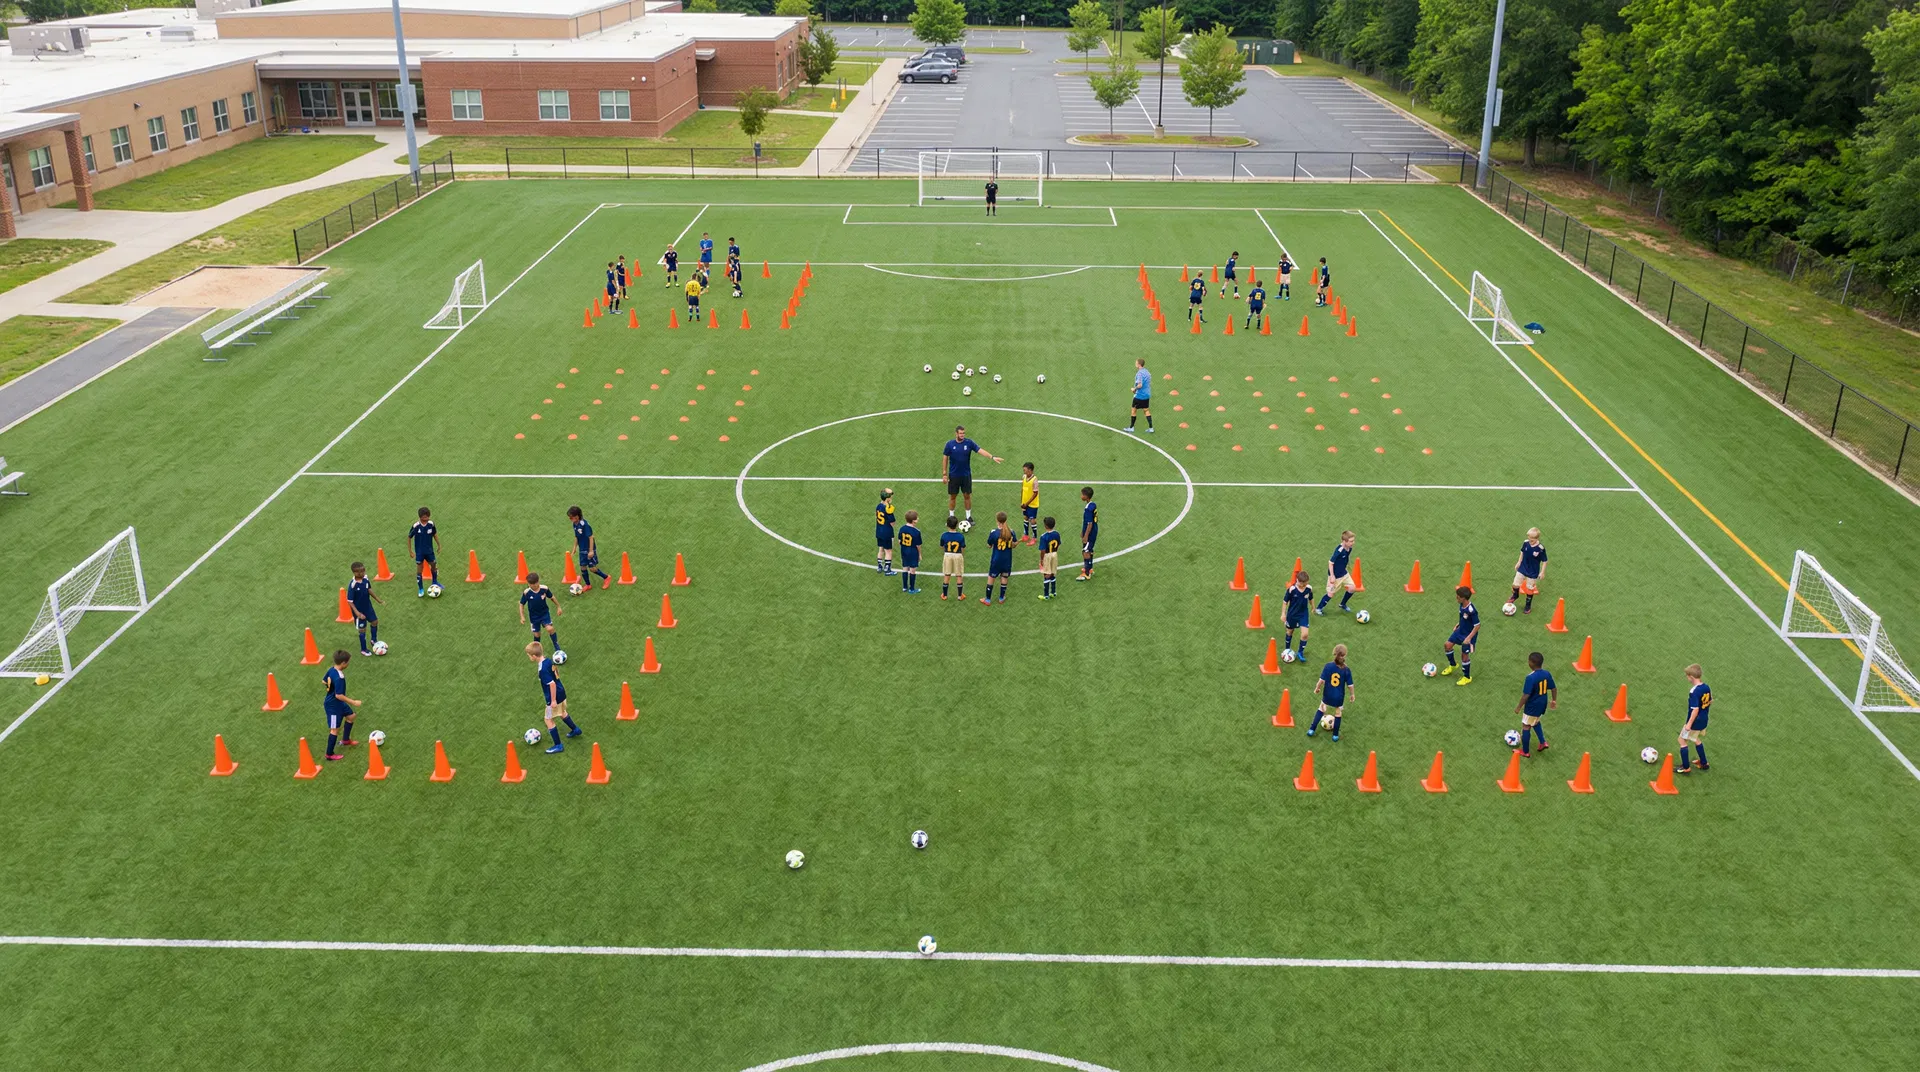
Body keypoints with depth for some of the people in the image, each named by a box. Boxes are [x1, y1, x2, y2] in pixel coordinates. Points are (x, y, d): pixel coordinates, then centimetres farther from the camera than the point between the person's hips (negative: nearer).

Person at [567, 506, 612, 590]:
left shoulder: (584, 525, -25)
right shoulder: (575, 525, 0)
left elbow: (591, 537, -22)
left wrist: (591, 551, -22)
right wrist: (574, 548, 17)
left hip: (590, 549, -7)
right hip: (582, 550, 7)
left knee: (592, 568, -6)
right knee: (583, 567, 9)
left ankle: (606, 578, 15)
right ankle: (588, 585, 24)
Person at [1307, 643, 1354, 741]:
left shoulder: (1328, 666, -17)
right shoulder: (1347, 670, -17)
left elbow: (1322, 680, -14)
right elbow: (1350, 685, -11)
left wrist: (1317, 688, 4)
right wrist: (1352, 694, 7)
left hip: (1327, 695, 1)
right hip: (1339, 697, -1)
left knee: (1321, 709, 25)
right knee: (1338, 713, 21)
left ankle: (1311, 729, 23)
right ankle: (1335, 735, 31)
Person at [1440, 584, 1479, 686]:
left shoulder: (1471, 610, -33)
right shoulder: (1462, 605, -8)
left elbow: (1477, 625, -26)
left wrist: (1469, 638, -27)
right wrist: (1457, 624, 14)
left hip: (1469, 635, -8)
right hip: (1460, 631, 8)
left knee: (1464, 655, 0)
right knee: (1447, 645, 11)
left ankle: (1467, 677, 20)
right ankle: (1452, 665, 36)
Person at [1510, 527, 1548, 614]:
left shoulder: (1541, 549, -27)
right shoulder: (1526, 543, -14)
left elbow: (1544, 561, -15)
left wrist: (1542, 572, -12)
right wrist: (1519, 562, 12)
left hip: (1533, 572, -4)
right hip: (1522, 568, 4)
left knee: (1529, 589, 12)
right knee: (1515, 584, 10)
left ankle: (1528, 606, 33)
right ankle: (1515, 595, 45)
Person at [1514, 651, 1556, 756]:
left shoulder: (1531, 677, -29)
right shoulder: (1547, 674, -7)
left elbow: (1526, 695, -26)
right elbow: (1554, 688, 5)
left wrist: (1518, 707, -14)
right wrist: (1554, 700, 21)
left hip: (1532, 706, -7)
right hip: (1542, 705, 7)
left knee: (1526, 726, 10)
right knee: (1535, 722, 32)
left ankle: (1525, 751, 21)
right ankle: (1543, 742, 24)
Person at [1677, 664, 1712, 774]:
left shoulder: (1694, 692, -28)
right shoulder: (1707, 687, -3)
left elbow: (1695, 709, -30)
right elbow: (1710, 702, 12)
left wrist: (1689, 724, -25)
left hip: (1695, 722, -8)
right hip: (1703, 720, 8)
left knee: (1683, 740, 8)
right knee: (1696, 739, 29)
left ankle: (1685, 767, 12)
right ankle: (1703, 763, 39)